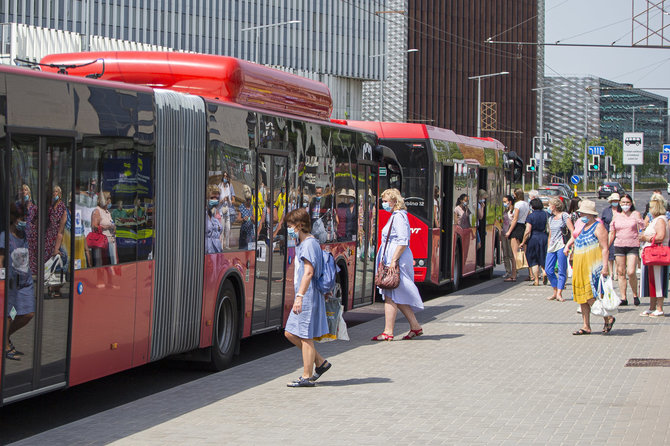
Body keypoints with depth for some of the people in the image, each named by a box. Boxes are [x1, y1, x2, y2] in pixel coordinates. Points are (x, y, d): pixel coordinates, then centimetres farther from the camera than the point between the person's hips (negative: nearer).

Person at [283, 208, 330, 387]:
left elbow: (308, 272, -23)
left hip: (308, 296, -10)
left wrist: (300, 296, -27)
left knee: (305, 336, -4)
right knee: (290, 333, 12)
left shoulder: (309, 244, -14)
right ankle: (320, 362, 19)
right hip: (304, 296, 10)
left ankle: (307, 377, 2)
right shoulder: (302, 243, 17)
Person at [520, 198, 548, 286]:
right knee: (543, 258, 13)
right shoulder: (546, 214, 3)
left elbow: (528, 231, -13)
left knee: (534, 260, 6)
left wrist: (523, 242, -6)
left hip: (534, 238, -3)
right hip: (544, 237, 3)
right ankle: (544, 272, -15)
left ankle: (536, 280, 4)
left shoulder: (530, 216, -9)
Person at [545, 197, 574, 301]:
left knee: (562, 271, -6)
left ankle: (559, 294, -5)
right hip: (552, 247, 7)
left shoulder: (564, 216, -4)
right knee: (548, 270, 0)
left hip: (561, 246, -7)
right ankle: (555, 291, 12)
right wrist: (548, 248, 19)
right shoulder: (551, 218, 17)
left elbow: (573, 231, -8)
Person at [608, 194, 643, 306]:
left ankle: (635, 295, 6)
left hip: (633, 246, -3)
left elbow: (641, 232, 5)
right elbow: (611, 234, 15)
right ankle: (623, 298, 6)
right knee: (621, 272, 2)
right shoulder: (616, 216, 11)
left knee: (631, 272, -14)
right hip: (619, 246, 3)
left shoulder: (636, 214, 5)